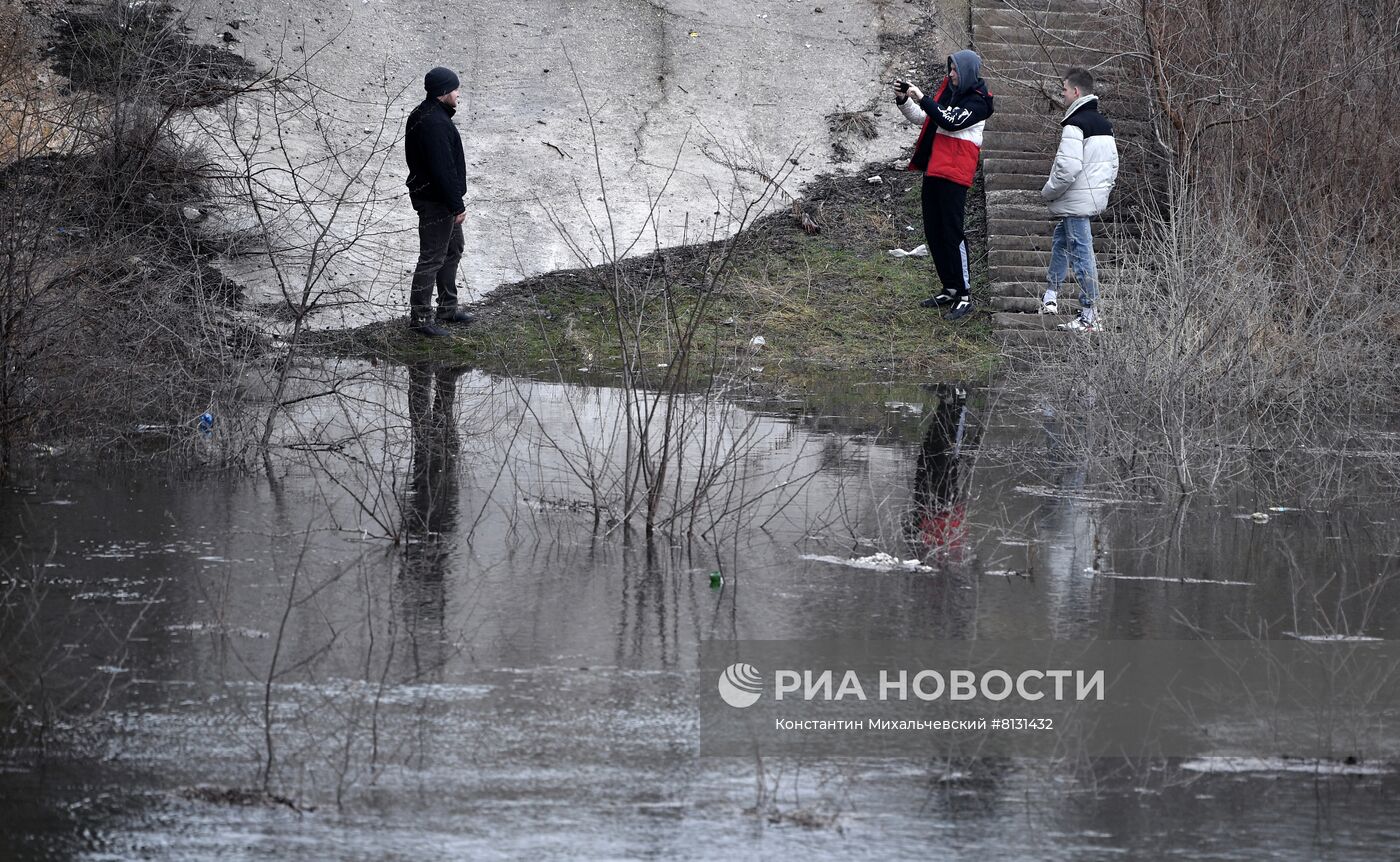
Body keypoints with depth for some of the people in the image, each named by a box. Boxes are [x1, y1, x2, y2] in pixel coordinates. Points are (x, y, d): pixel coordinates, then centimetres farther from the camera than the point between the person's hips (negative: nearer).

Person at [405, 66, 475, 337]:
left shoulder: (423, 114, 9)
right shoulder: (435, 124, -26)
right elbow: (443, 169, -27)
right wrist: (457, 206, -21)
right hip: (436, 202, -11)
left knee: (453, 249, 23)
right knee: (432, 258, -4)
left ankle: (448, 307, 34)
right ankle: (420, 317, 3)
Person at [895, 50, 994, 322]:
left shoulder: (977, 102, -9)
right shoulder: (949, 91, 15)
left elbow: (951, 121, -23)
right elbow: (922, 119, 22)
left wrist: (922, 98, -20)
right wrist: (904, 100, 6)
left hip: (954, 175, -9)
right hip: (934, 171, 9)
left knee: (952, 232, -10)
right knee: (933, 233, 12)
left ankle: (964, 295, -7)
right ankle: (950, 289, 21)